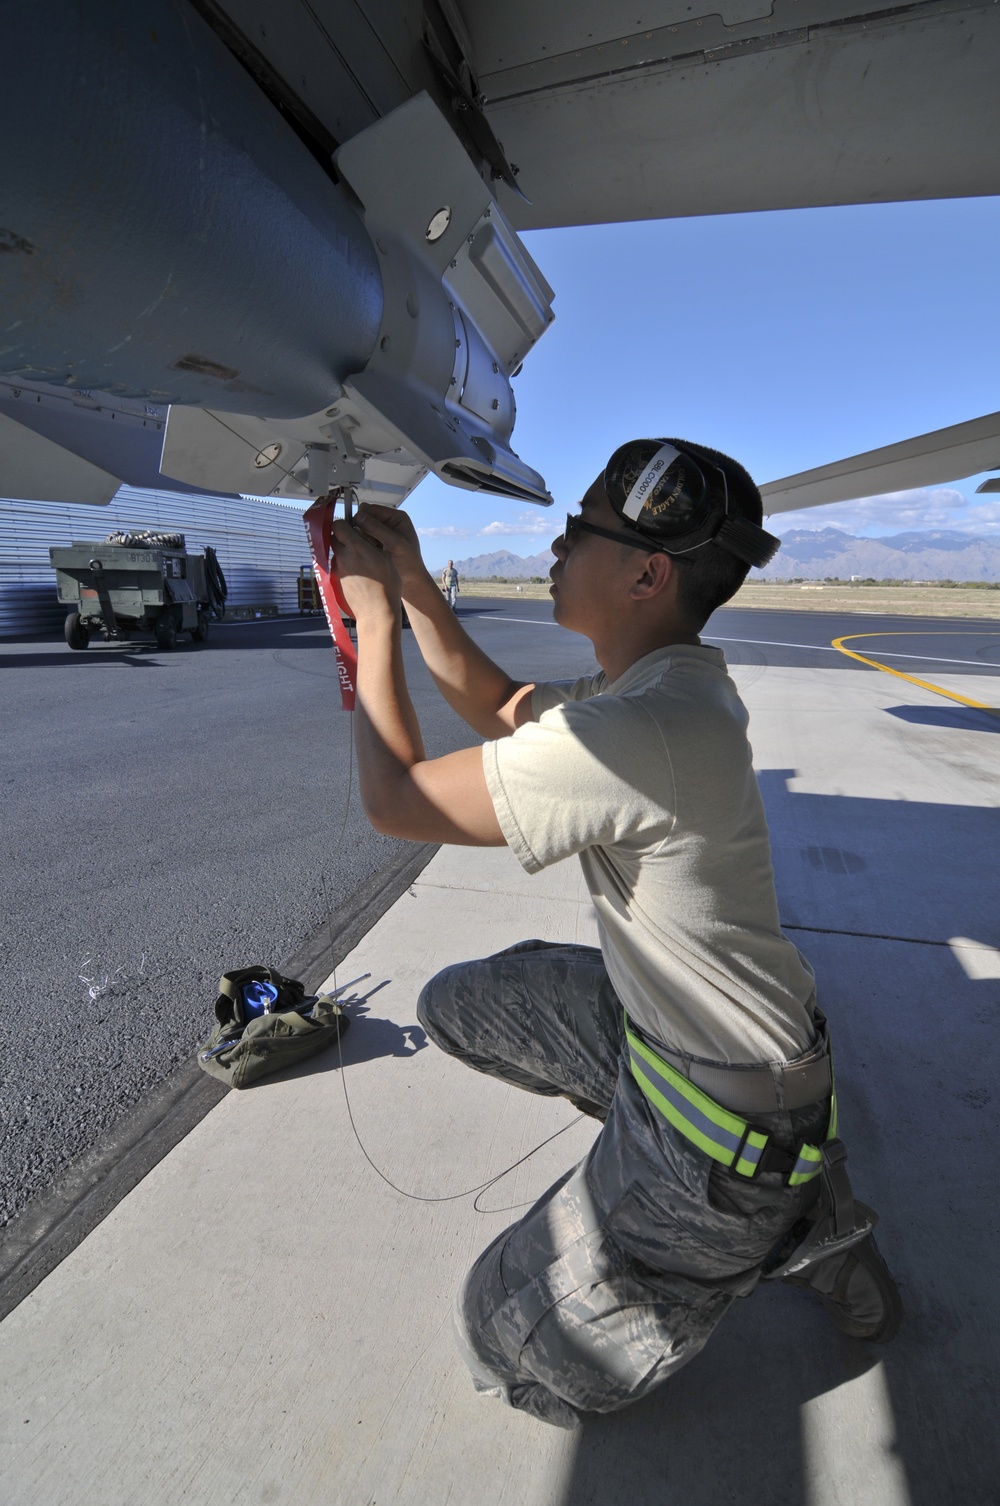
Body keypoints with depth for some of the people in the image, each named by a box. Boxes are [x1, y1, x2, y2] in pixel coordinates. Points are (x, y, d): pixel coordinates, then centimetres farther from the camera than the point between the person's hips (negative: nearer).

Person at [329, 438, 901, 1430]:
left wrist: (373, 614, -13)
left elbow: (395, 800, -26)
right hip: (662, 1014, 8)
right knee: (456, 1006, 16)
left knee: (504, 1341, 8)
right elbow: (497, 709, 9)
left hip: (727, 1112, -8)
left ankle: (792, 1221, 16)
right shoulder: (666, 681, -3)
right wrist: (412, 583, 0)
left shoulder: (640, 732, -35)